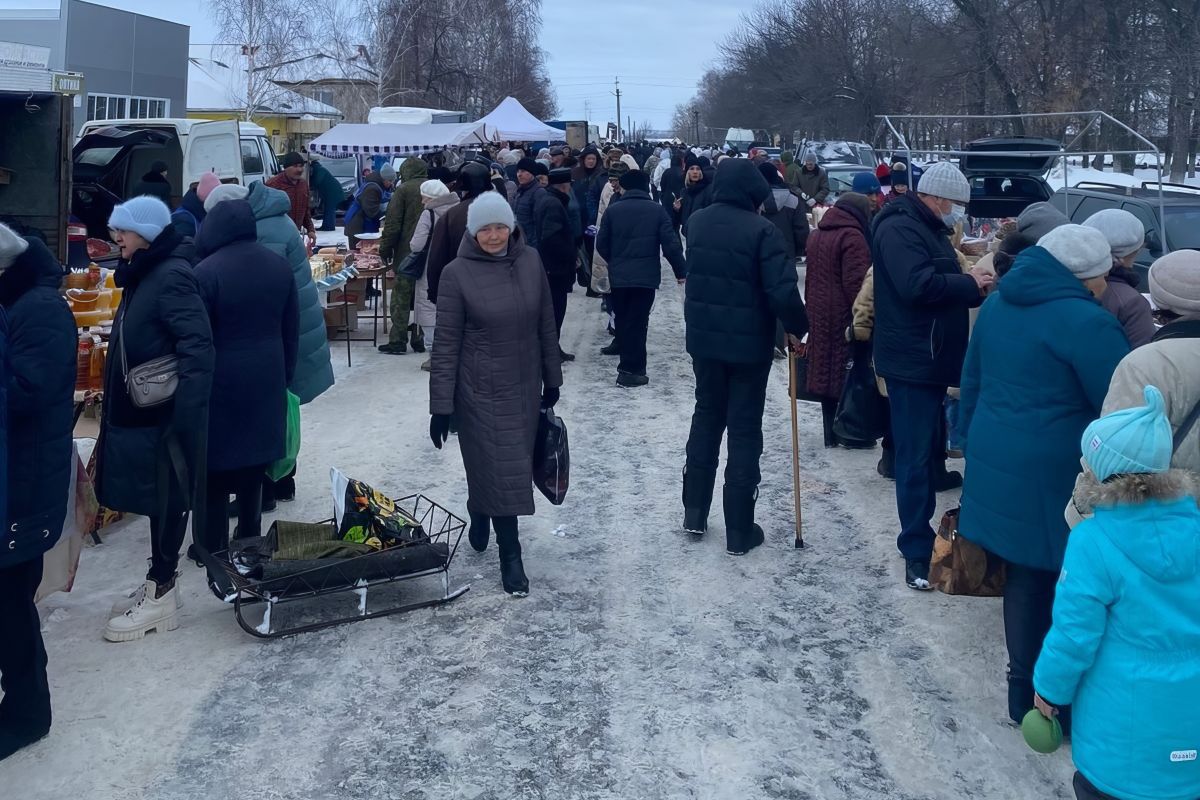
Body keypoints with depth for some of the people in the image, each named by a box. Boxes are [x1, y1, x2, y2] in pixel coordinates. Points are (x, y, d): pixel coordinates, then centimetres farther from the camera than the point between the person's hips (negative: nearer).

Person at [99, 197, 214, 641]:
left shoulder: (172, 276, -18)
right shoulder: (143, 273, 13)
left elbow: (197, 348, -26)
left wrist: (184, 413, -31)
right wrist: (118, 406, 20)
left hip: (164, 414, -9)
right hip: (138, 411, 9)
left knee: (166, 499, 0)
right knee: (155, 497, 15)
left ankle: (160, 594, 10)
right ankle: (158, 584, 25)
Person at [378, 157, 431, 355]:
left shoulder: (403, 190, -8)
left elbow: (392, 225, -11)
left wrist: (385, 250, -1)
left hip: (407, 253, -5)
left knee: (401, 297, 1)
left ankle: (397, 341, 1)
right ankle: (419, 339, 15)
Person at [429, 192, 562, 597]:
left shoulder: (530, 261, -2)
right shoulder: (457, 274, -13)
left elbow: (546, 325, 7)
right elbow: (446, 343, -11)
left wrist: (552, 378, 11)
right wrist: (441, 406, -12)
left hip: (525, 387, 4)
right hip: (481, 389, -4)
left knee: (513, 465, 16)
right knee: (501, 470, -1)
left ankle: (479, 518, 44)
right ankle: (510, 555, 12)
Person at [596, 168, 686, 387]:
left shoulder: (613, 210, 1)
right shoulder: (657, 210, -2)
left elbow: (601, 244, 3)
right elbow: (671, 245, -7)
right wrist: (681, 271, 4)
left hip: (618, 276, 2)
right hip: (646, 276, -2)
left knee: (622, 321, 14)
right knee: (637, 323, 0)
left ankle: (627, 364, 20)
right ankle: (631, 370, 0)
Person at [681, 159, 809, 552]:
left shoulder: (698, 221, 3)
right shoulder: (761, 230, -17)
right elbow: (782, 292, -22)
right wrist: (799, 327, -7)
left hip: (703, 339, 5)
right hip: (749, 343, -5)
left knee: (706, 418, 20)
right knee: (744, 431, 3)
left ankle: (694, 512, 25)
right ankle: (739, 531, 8)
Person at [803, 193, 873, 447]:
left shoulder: (816, 235, 13)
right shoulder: (852, 236, -14)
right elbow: (856, 282, -20)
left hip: (819, 316, 8)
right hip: (844, 317, -8)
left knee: (827, 371, 11)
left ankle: (831, 433, 17)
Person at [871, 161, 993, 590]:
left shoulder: (930, 229, 17)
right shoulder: (899, 229, -16)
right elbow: (917, 284, -29)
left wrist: (973, 287, 3)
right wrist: (969, 284, -16)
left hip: (934, 358, 10)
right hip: (912, 360, -10)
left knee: (930, 446, 17)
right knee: (916, 454, -7)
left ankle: (923, 532, 29)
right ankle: (917, 550, -1)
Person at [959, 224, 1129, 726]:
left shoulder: (998, 304, 9)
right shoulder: (1086, 322, -17)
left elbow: (972, 382, 18)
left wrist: (976, 440, 26)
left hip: (997, 464, 8)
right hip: (1055, 476, -8)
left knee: (1025, 576, 16)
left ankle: (1023, 688, 26)